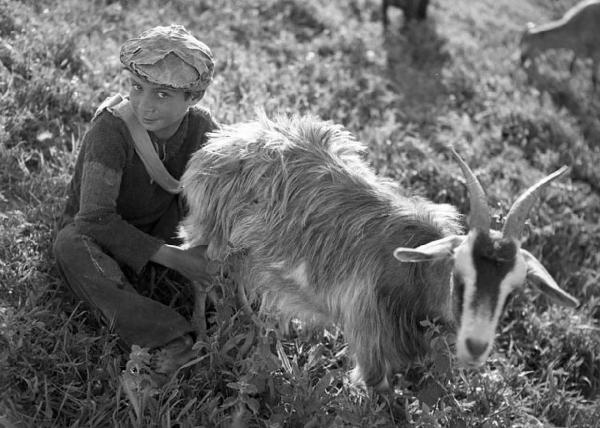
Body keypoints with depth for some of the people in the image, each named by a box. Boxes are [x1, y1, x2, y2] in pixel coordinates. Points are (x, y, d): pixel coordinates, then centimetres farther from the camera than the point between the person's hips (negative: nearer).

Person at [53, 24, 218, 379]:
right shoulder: (111, 129, -28)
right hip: (101, 235, -3)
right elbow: (94, 217, -34)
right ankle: (170, 340, -42)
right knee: (71, 245, -37)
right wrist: (171, 257, -38)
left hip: (161, 232, 4)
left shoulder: (200, 126, -15)